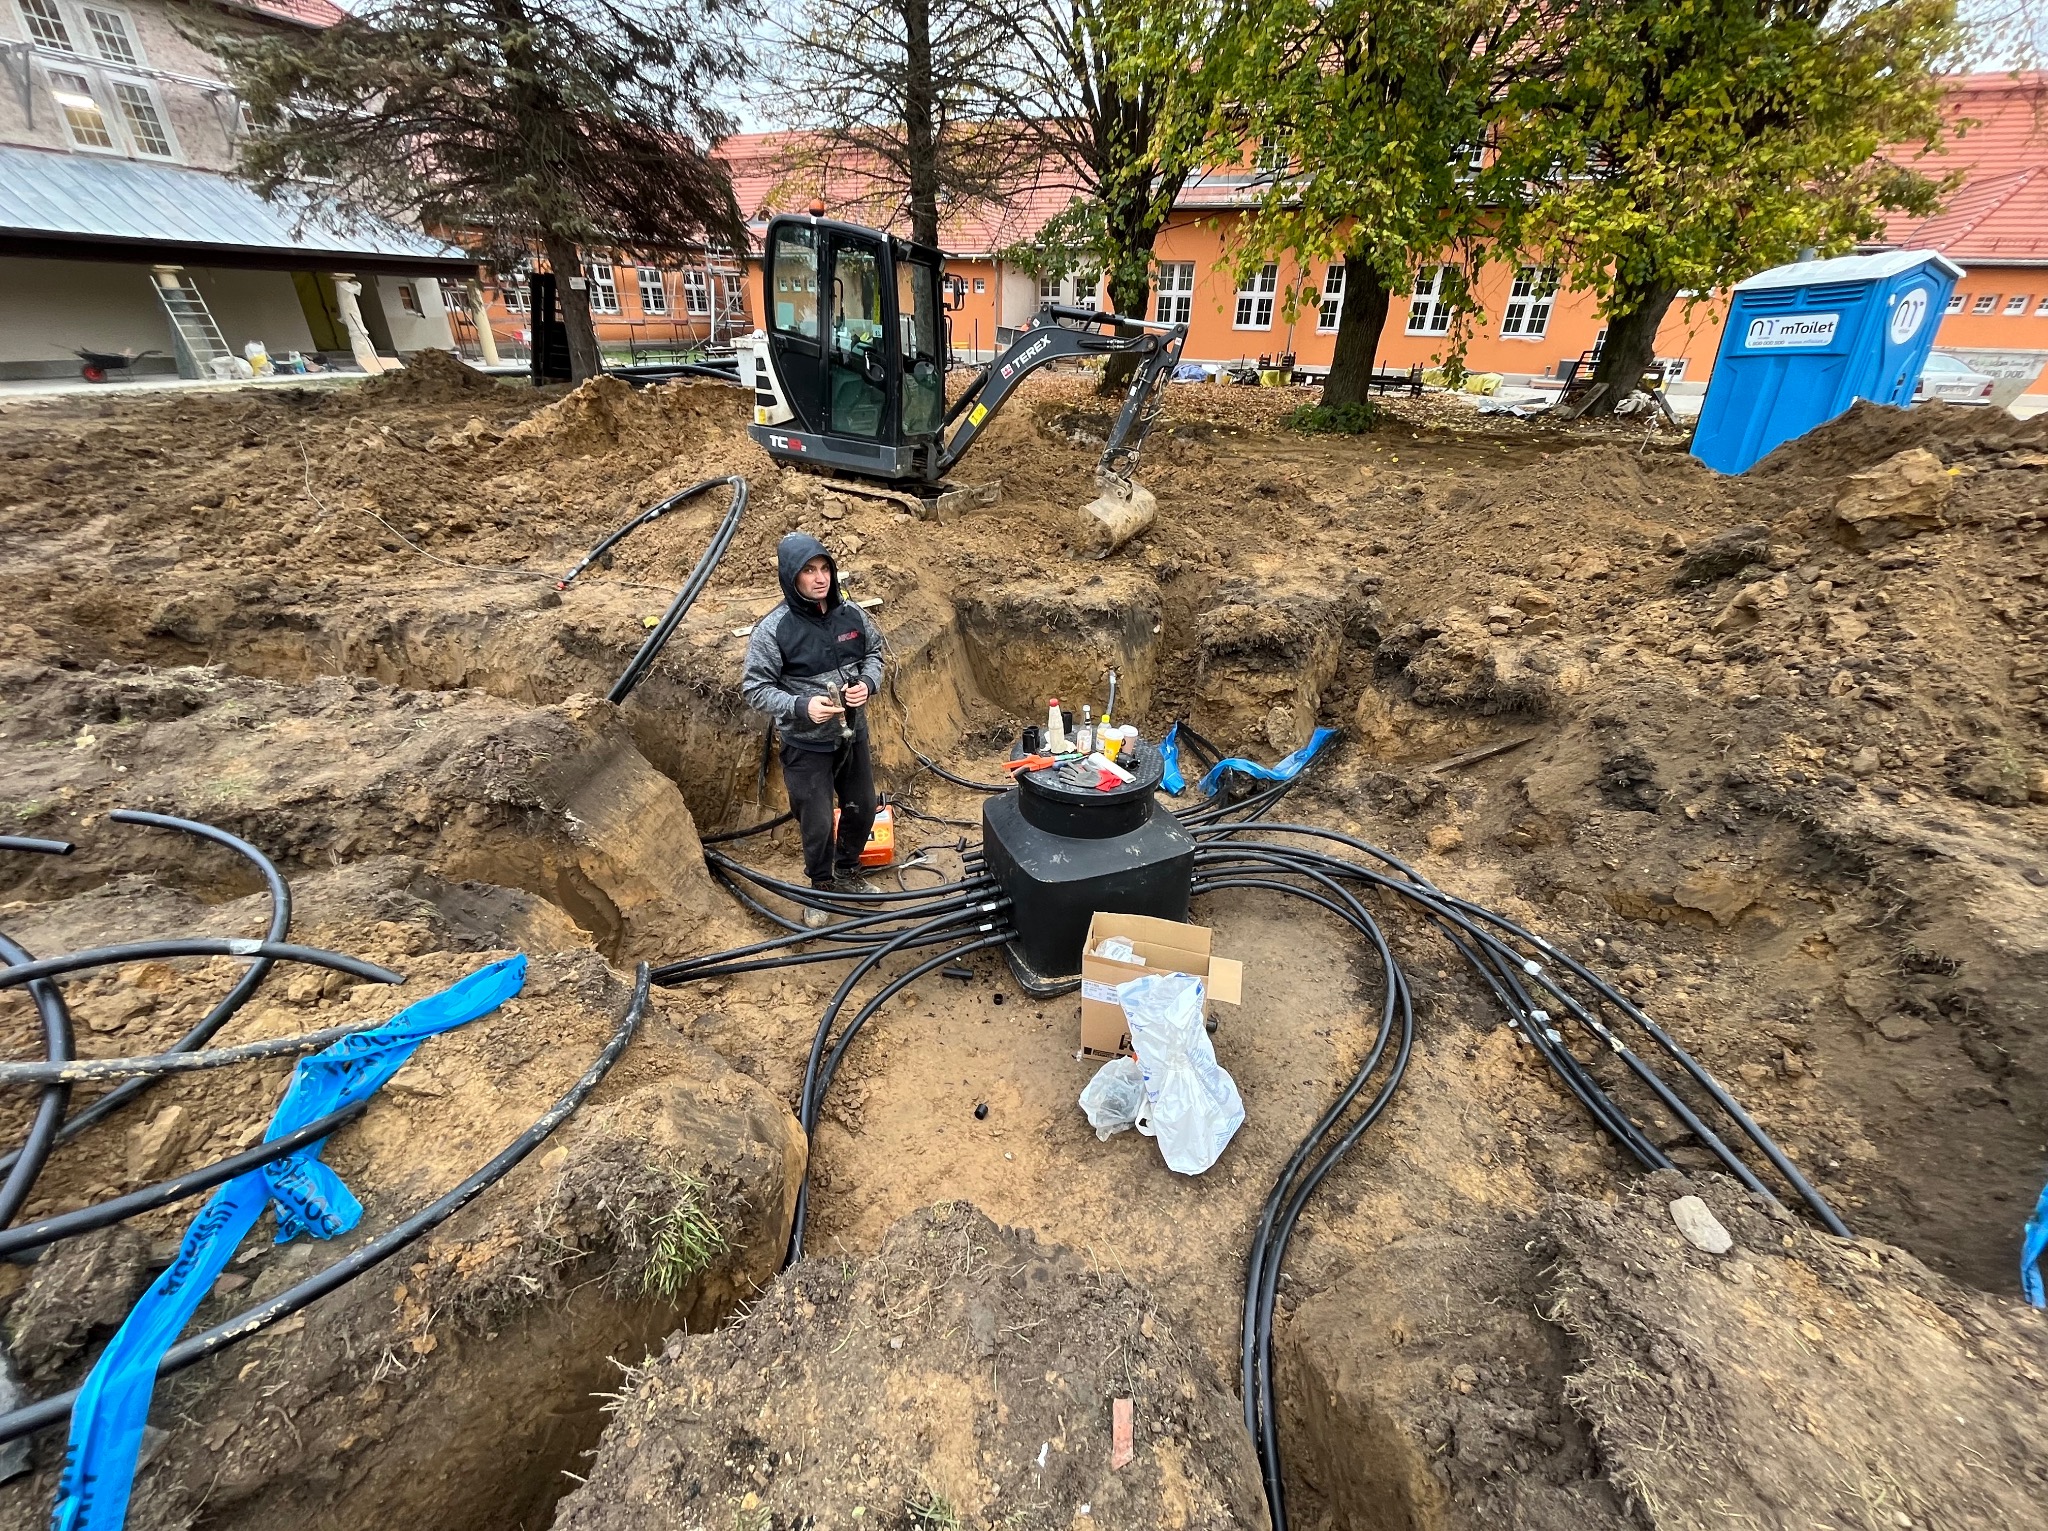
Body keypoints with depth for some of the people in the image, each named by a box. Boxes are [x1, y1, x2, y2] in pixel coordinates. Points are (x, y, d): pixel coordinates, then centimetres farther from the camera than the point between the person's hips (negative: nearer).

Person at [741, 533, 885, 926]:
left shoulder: (851, 613, -7)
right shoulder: (773, 629, -19)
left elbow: (874, 652, 9)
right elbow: (754, 688, -14)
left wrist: (867, 682, -11)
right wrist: (801, 706, -28)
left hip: (853, 735, 5)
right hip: (807, 745, -4)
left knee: (862, 810, 19)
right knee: (818, 824, 7)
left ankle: (847, 872, 47)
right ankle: (822, 887, 36)